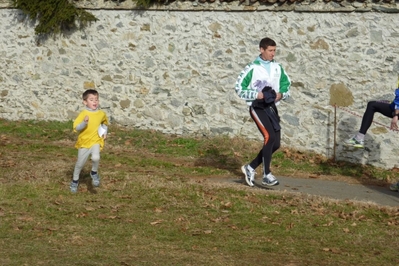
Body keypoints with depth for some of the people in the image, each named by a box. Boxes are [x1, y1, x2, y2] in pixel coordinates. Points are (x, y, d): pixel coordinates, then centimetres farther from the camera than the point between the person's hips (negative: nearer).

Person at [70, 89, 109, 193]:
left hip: (96, 141, 1)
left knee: (96, 157, -29)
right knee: (80, 163, 12)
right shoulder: (83, 114, -13)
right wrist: (84, 122, -33)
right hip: (84, 142, -1)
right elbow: (76, 128, -18)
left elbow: (104, 123, 21)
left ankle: (94, 173, 1)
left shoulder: (102, 114, -2)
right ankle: (75, 180, 36)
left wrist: (104, 132, 6)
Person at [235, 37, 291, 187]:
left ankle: (251, 168, 20)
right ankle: (266, 175, -16)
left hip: (272, 107, 6)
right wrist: (256, 95, -16)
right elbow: (239, 88, -5)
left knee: (275, 144, 3)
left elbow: (287, 84, 19)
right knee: (269, 137, -22)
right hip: (258, 107, -6)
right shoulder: (252, 68, -7)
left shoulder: (277, 68, 7)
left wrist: (281, 94, -2)